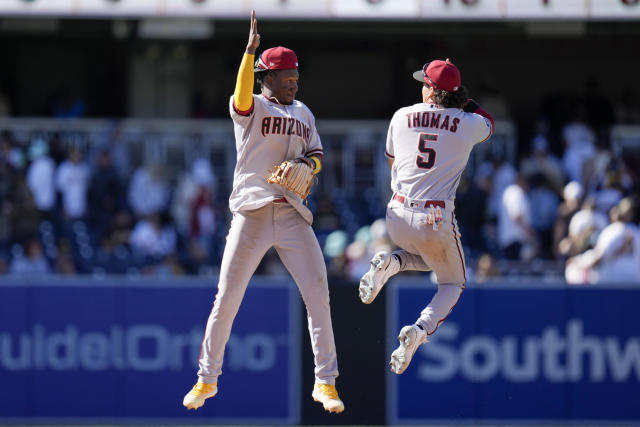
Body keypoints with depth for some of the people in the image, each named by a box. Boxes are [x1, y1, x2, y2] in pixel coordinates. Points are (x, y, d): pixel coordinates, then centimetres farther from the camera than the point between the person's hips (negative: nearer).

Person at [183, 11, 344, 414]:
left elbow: (316, 153, 21)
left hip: (293, 216, 4)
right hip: (252, 215, -4)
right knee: (227, 300, 0)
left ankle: (325, 382, 5)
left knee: (318, 295, -4)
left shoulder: (303, 113, 14)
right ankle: (207, 379, 15)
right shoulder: (250, 108, -3)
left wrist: (309, 163, -3)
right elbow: (243, 94, -26)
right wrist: (251, 48, -39)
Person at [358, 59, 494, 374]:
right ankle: (420, 330, -11)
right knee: (453, 283, 19)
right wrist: (461, 98, 25)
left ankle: (390, 263, 1)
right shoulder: (469, 124, 0)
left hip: (398, 216, 3)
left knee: (427, 259, 35)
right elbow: (489, 124, 26)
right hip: (437, 218, -3)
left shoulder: (401, 117, 4)